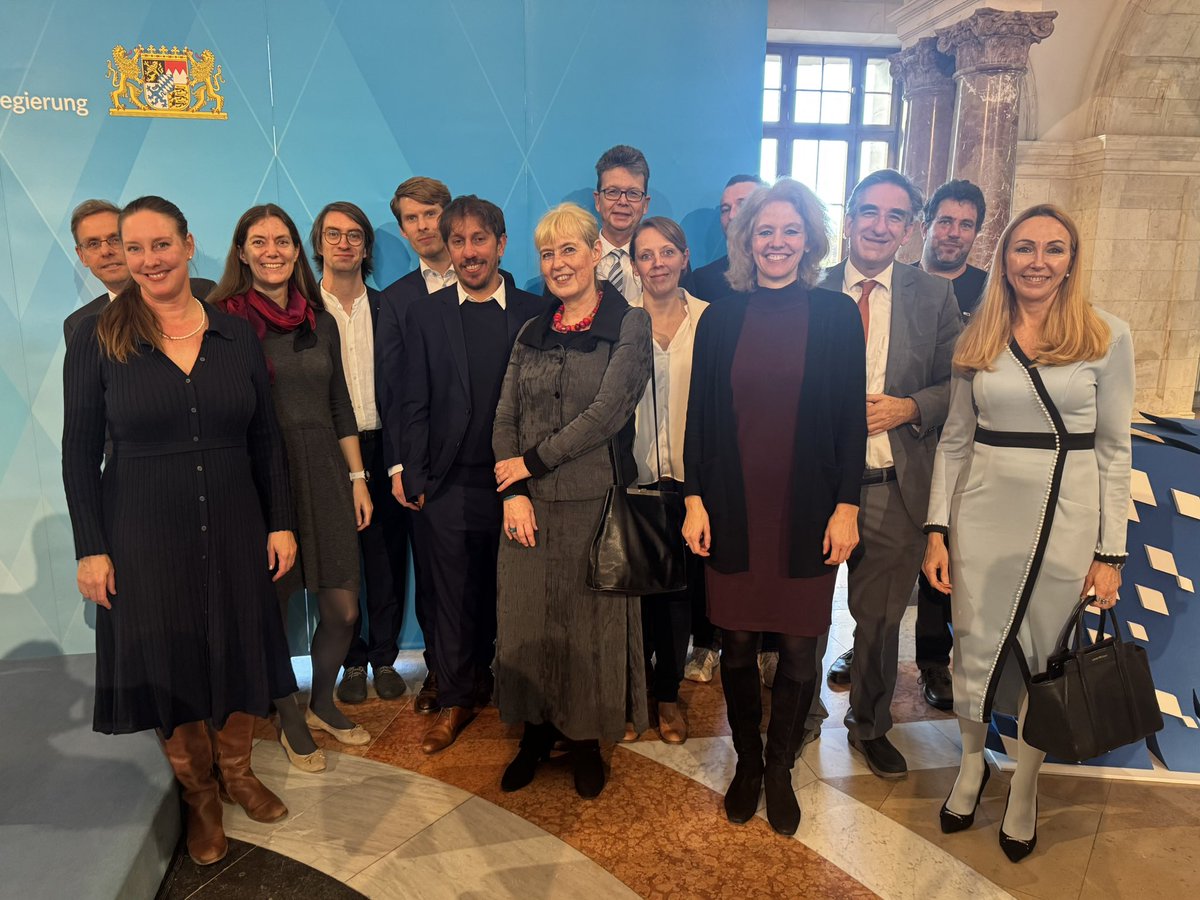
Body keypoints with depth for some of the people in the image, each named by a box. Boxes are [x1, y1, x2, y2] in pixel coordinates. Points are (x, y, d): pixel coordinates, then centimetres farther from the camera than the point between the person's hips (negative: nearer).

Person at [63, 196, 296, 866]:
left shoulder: (236, 335, 0)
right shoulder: (97, 340, -5)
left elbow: (266, 441, 4)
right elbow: (80, 455, -3)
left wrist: (281, 524, 1)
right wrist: (92, 549, -6)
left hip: (235, 529, 2)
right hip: (145, 536, -2)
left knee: (240, 653, 13)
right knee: (171, 662, 10)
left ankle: (238, 772, 38)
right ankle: (199, 796, 33)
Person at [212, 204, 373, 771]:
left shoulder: (321, 324, 10)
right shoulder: (225, 320, -4)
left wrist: (358, 477, 10)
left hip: (324, 474, 4)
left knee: (343, 609, 5)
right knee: (273, 610, 8)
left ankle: (322, 704, 31)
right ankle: (290, 723, 30)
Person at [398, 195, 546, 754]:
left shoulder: (534, 313, 2)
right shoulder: (425, 315, 4)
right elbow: (415, 405, 2)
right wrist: (412, 475, -4)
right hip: (449, 484, 0)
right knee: (454, 596, 10)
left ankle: (496, 680, 34)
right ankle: (457, 698, 27)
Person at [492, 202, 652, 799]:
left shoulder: (630, 324, -3)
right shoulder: (532, 333, 11)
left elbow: (608, 411, -13)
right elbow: (505, 417, 7)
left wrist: (533, 462, -10)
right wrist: (514, 491, -7)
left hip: (595, 500, -4)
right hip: (529, 503, 4)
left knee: (591, 621, 7)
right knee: (527, 618, 10)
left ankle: (586, 740, 27)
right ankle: (536, 732, 30)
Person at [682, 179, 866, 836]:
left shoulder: (836, 315, 0)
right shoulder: (720, 319, 3)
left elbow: (851, 418, 0)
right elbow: (699, 415, 4)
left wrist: (846, 507, -4)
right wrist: (695, 500, 0)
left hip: (807, 512, -1)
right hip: (733, 510, 1)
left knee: (799, 647, 7)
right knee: (737, 643, 10)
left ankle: (780, 767, 30)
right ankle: (747, 761, 33)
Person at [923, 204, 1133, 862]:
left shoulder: (1106, 336, -3)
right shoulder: (977, 340, 3)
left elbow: (1114, 450, -1)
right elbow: (955, 440, 6)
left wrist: (1110, 553, -3)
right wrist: (937, 530, 0)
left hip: (1067, 521, -1)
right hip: (982, 517, 2)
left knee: (1047, 656, 11)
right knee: (974, 646, 10)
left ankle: (1025, 787, 34)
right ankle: (971, 764, 37)